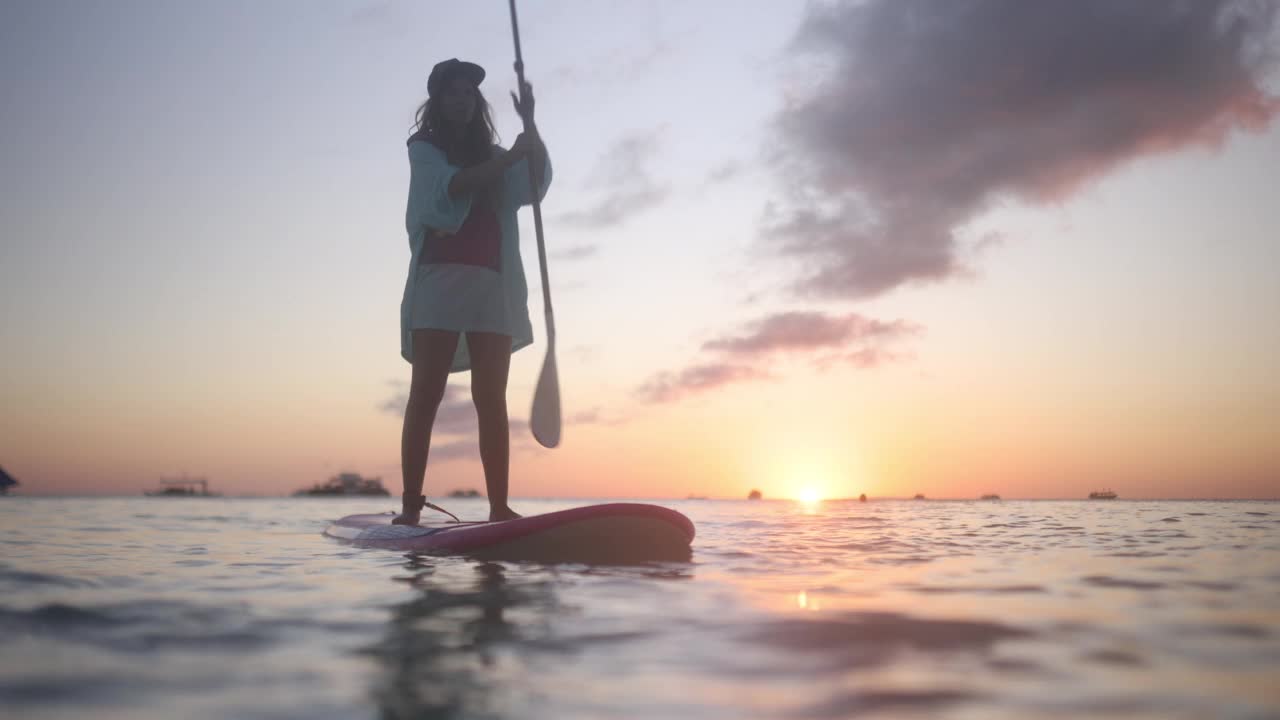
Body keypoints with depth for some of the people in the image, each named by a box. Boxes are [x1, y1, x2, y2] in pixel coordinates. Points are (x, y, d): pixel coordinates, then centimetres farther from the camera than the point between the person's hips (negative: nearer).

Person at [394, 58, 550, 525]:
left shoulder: (493, 155, 23)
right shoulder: (423, 149, 11)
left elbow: (536, 185, 3)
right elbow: (449, 185, -10)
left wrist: (529, 124, -8)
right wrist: (508, 158, -14)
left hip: (492, 287, 4)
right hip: (438, 281, -4)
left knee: (492, 400, -3)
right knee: (426, 394, -9)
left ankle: (499, 507, -5)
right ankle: (410, 505, -11)